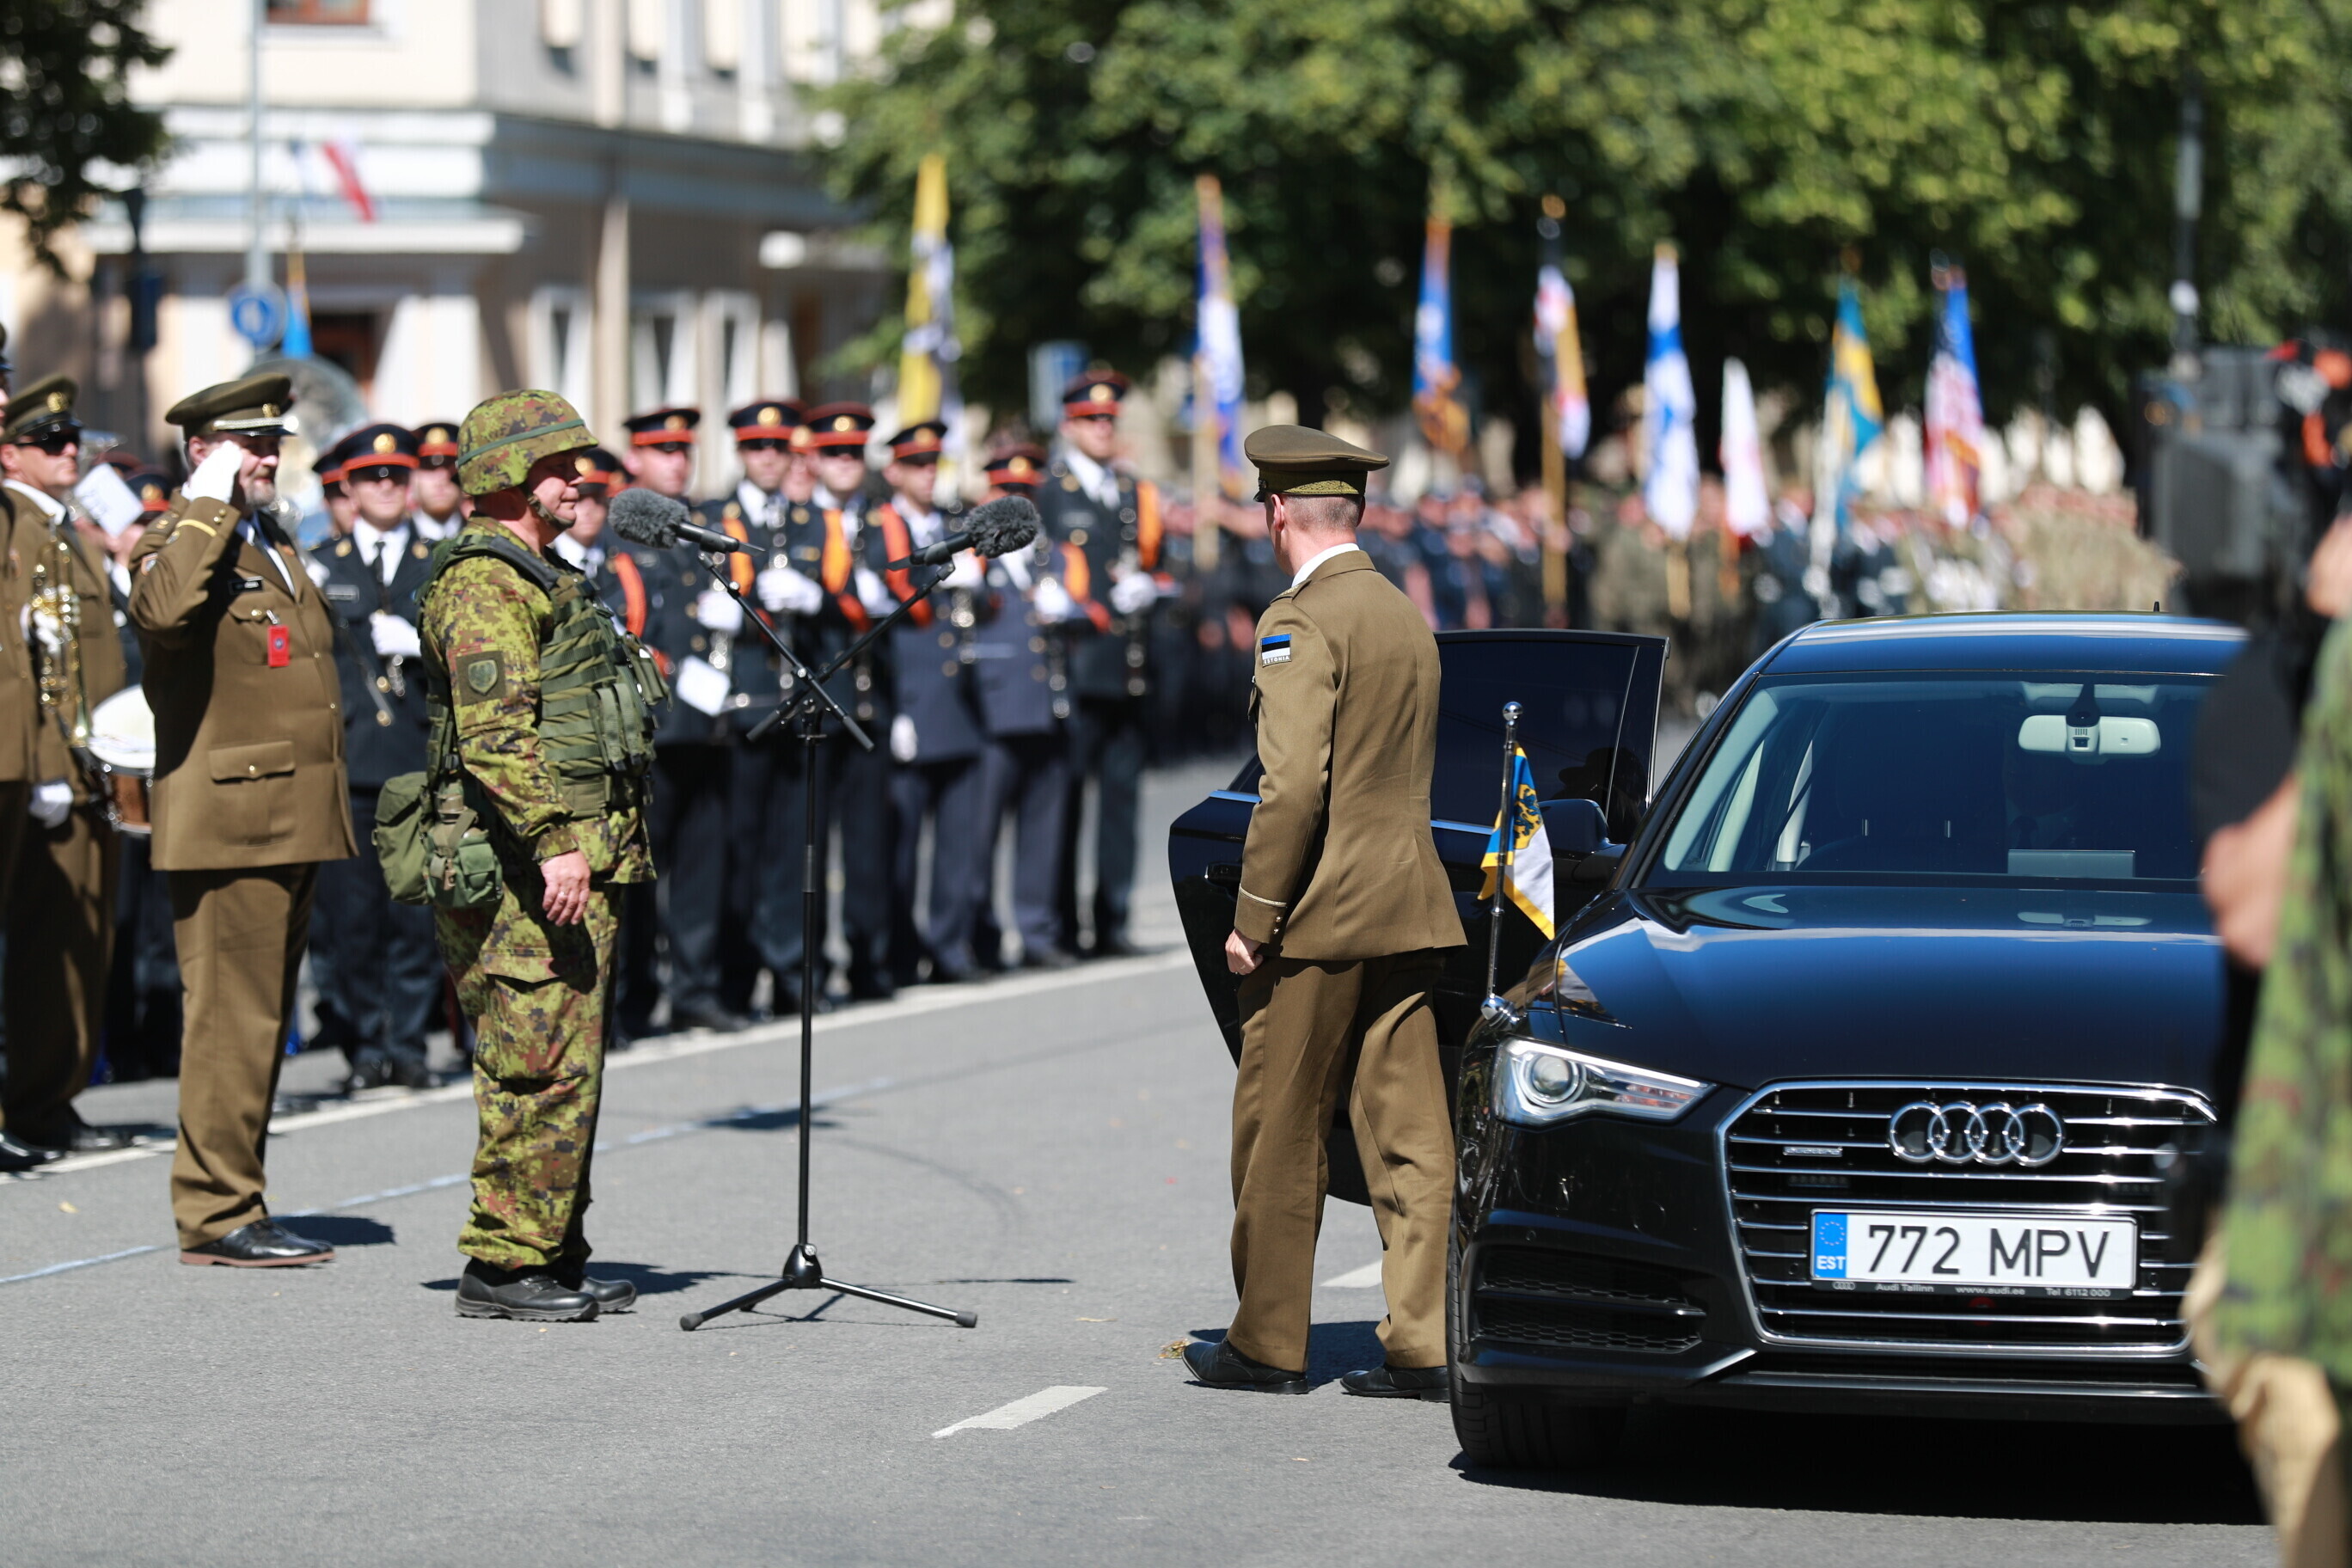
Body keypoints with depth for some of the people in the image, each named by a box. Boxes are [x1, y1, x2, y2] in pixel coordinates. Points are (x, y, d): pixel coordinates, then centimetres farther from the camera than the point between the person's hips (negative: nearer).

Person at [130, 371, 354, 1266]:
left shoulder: (274, 547, 21)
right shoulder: (176, 544, -8)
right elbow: (161, 611, -33)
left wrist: (325, 816, 25)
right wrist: (210, 505, -24)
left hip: (293, 824, 9)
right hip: (228, 820, -9)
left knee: (263, 1022, 11)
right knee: (231, 1018, -9)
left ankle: (235, 1204, 17)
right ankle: (215, 1215, -6)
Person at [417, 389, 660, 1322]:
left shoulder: (542, 577, 22)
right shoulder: (484, 581, -12)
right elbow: (496, 731, -23)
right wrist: (555, 843, -30)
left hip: (578, 866, 10)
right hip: (531, 870, -10)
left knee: (567, 1068, 12)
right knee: (541, 1069, -10)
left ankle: (554, 1256, 18)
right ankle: (505, 1266, -7)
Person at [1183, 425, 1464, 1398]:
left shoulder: (1300, 623, -12)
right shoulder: (1409, 620, 15)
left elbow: (1294, 786, -20)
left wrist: (1252, 916, -15)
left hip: (1320, 914, -8)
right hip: (1408, 908, 8)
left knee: (1280, 1134, 2)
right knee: (1409, 1134, 5)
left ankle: (1268, 1344, 9)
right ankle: (1420, 1346, 3)